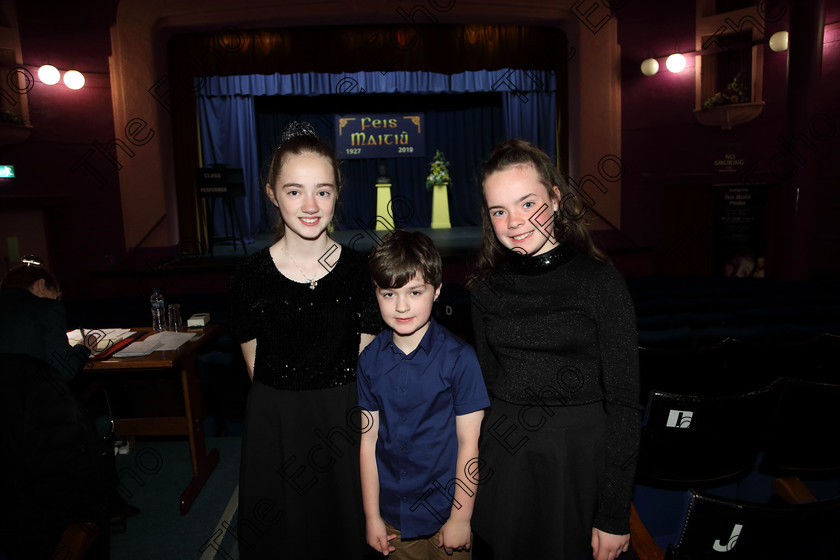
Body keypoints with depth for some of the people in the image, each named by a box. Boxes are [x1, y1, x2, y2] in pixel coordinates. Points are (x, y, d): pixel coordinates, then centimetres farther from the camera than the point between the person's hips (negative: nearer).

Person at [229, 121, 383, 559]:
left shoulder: (359, 269, -7)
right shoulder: (251, 275, -9)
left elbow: (365, 358, 0)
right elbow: (254, 361, 2)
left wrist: (338, 406, -2)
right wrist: (287, 404, 2)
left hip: (346, 419, 0)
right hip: (275, 424, 0)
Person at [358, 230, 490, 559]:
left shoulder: (458, 357, -15)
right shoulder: (370, 361, -3)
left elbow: (469, 443, -11)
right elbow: (368, 439, -1)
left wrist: (460, 518, -8)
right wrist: (372, 516, 2)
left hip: (445, 510, -3)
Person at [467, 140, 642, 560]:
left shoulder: (600, 282, -11)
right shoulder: (486, 287, 2)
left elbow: (624, 403, -10)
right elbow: (485, 385, 9)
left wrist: (614, 515, -11)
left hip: (580, 461, -3)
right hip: (502, 461, 4)